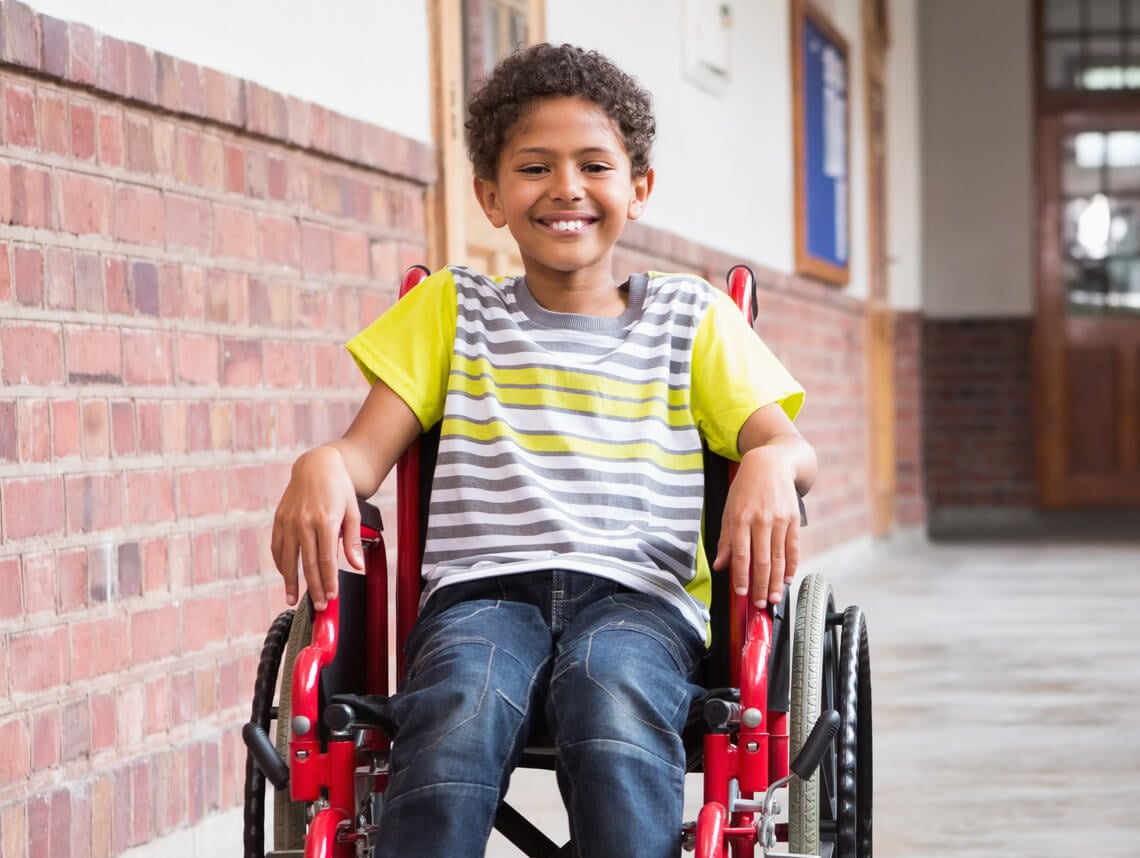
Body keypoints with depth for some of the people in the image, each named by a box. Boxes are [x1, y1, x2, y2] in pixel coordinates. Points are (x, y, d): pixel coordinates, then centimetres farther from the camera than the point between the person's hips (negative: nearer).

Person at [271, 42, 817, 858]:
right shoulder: (452, 309, 22)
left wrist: (772, 464, -17)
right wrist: (322, 465, -14)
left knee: (614, 702, -38)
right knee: (457, 710, -36)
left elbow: (790, 445, 8)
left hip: (637, 592, 0)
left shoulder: (692, 317, 20)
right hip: (483, 586, 0)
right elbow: (369, 447, 11)